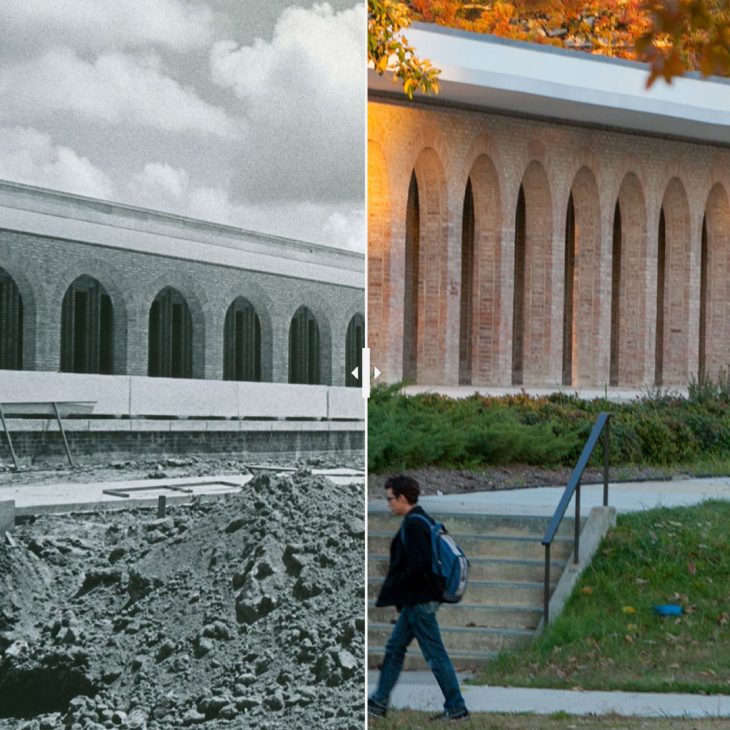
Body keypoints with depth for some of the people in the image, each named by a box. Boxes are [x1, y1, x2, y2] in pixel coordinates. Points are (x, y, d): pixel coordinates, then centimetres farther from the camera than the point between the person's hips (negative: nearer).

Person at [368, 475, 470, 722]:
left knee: (435, 655, -3)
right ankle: (379, 702, 23)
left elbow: (418, 563, -26)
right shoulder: (424, 520, 13)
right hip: (417, 599, 11)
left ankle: (456, 708, 3)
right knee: (394, 648, 16)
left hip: (419, 600, -11)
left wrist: (392, 589, -16)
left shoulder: (413, 524, -18)